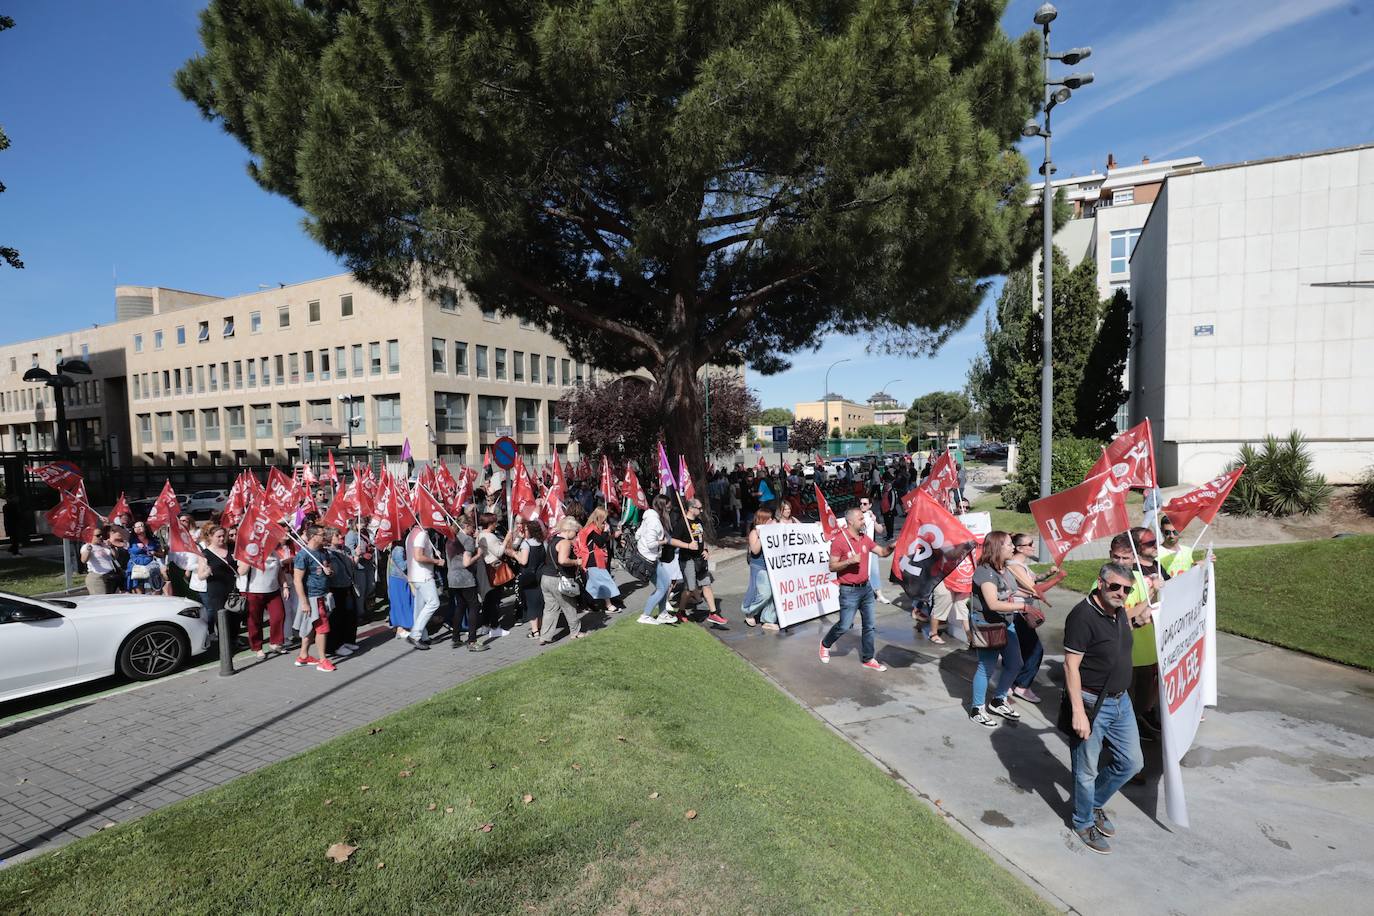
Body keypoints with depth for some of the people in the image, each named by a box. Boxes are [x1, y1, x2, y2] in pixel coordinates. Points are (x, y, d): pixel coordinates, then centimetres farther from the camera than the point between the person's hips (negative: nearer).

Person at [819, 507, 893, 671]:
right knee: (844, 626, 0)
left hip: (866, 588, 7)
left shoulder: (865, 538, 6)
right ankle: (825, 645, 26)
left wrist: (891, 547, -10)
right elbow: (832, 567, -13)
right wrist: (850, 561, -25)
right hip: (849, 591, -6)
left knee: (869, 626, 10)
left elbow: (882, 552, 10)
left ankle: (868, 659, 22)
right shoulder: (839, 541, -15)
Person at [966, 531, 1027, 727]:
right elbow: (993, 604, -29)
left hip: (1006, 623, 9)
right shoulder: (985, 571, -22)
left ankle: (998, 701, 35)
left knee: (1014, 665, 15)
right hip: (986, 625, -9)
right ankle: (977, 709, 17)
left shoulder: (1004, 570, 8)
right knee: (986, 668, 0)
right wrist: (1022, 605, -29)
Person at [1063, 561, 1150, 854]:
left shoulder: (1119, 611, 2)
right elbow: (1071, 666, -24)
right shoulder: (1083, 615, -23)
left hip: (1120, 700, 8)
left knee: (1131, 763, 18)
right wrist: (1078, 712, -26)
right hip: (1091, 704, -8)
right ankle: (1084, 822, 30)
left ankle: (1095, 803, 40)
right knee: (1087, 770, 8)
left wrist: (1141, 613, 14)